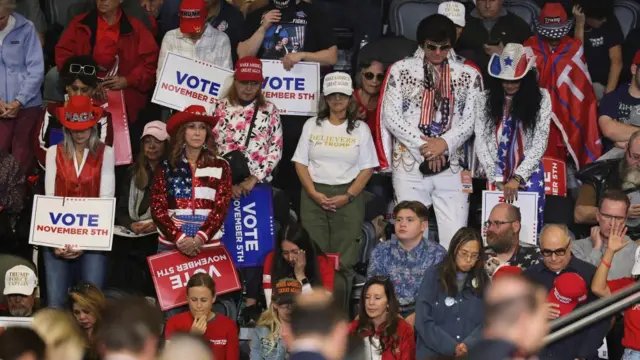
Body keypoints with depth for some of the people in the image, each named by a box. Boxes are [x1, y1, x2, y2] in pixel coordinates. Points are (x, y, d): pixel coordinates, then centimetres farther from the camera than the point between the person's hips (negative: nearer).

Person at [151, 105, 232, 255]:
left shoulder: (220, 166, 5)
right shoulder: (166, 167, 5)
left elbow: (221, 208, -2)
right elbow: (158, 208, 0)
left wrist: (200, 238, -16)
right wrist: (179, 238, -14)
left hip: (208, 245, 0)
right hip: (170, 244, 0)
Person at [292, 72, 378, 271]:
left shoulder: (360, 128, 6)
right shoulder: (312, 125, 9)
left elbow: (367, 168, 3)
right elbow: (300, 163, 6)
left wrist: (348, 196, -10)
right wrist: (313, 193, -8)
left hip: (348, 197, -1)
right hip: (315, 194, 1)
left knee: (344, 256, -5)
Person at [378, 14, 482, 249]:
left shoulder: (469, 75, 8)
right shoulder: (401, 70, 4)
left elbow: (471, 120, 3)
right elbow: (391, 117, -1)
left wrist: (444, 143, -14)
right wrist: (423, 145, -11)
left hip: (452, 166, 1)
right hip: (409, 164, -1)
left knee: (454, 238, -4)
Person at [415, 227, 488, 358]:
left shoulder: (484, 282, 12)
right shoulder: (433, 276, 6)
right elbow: (423, 321, -1)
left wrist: (468, 345, -13)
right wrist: (453, 348, -10)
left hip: (471, 354, 1)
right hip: (433, 353, -1)